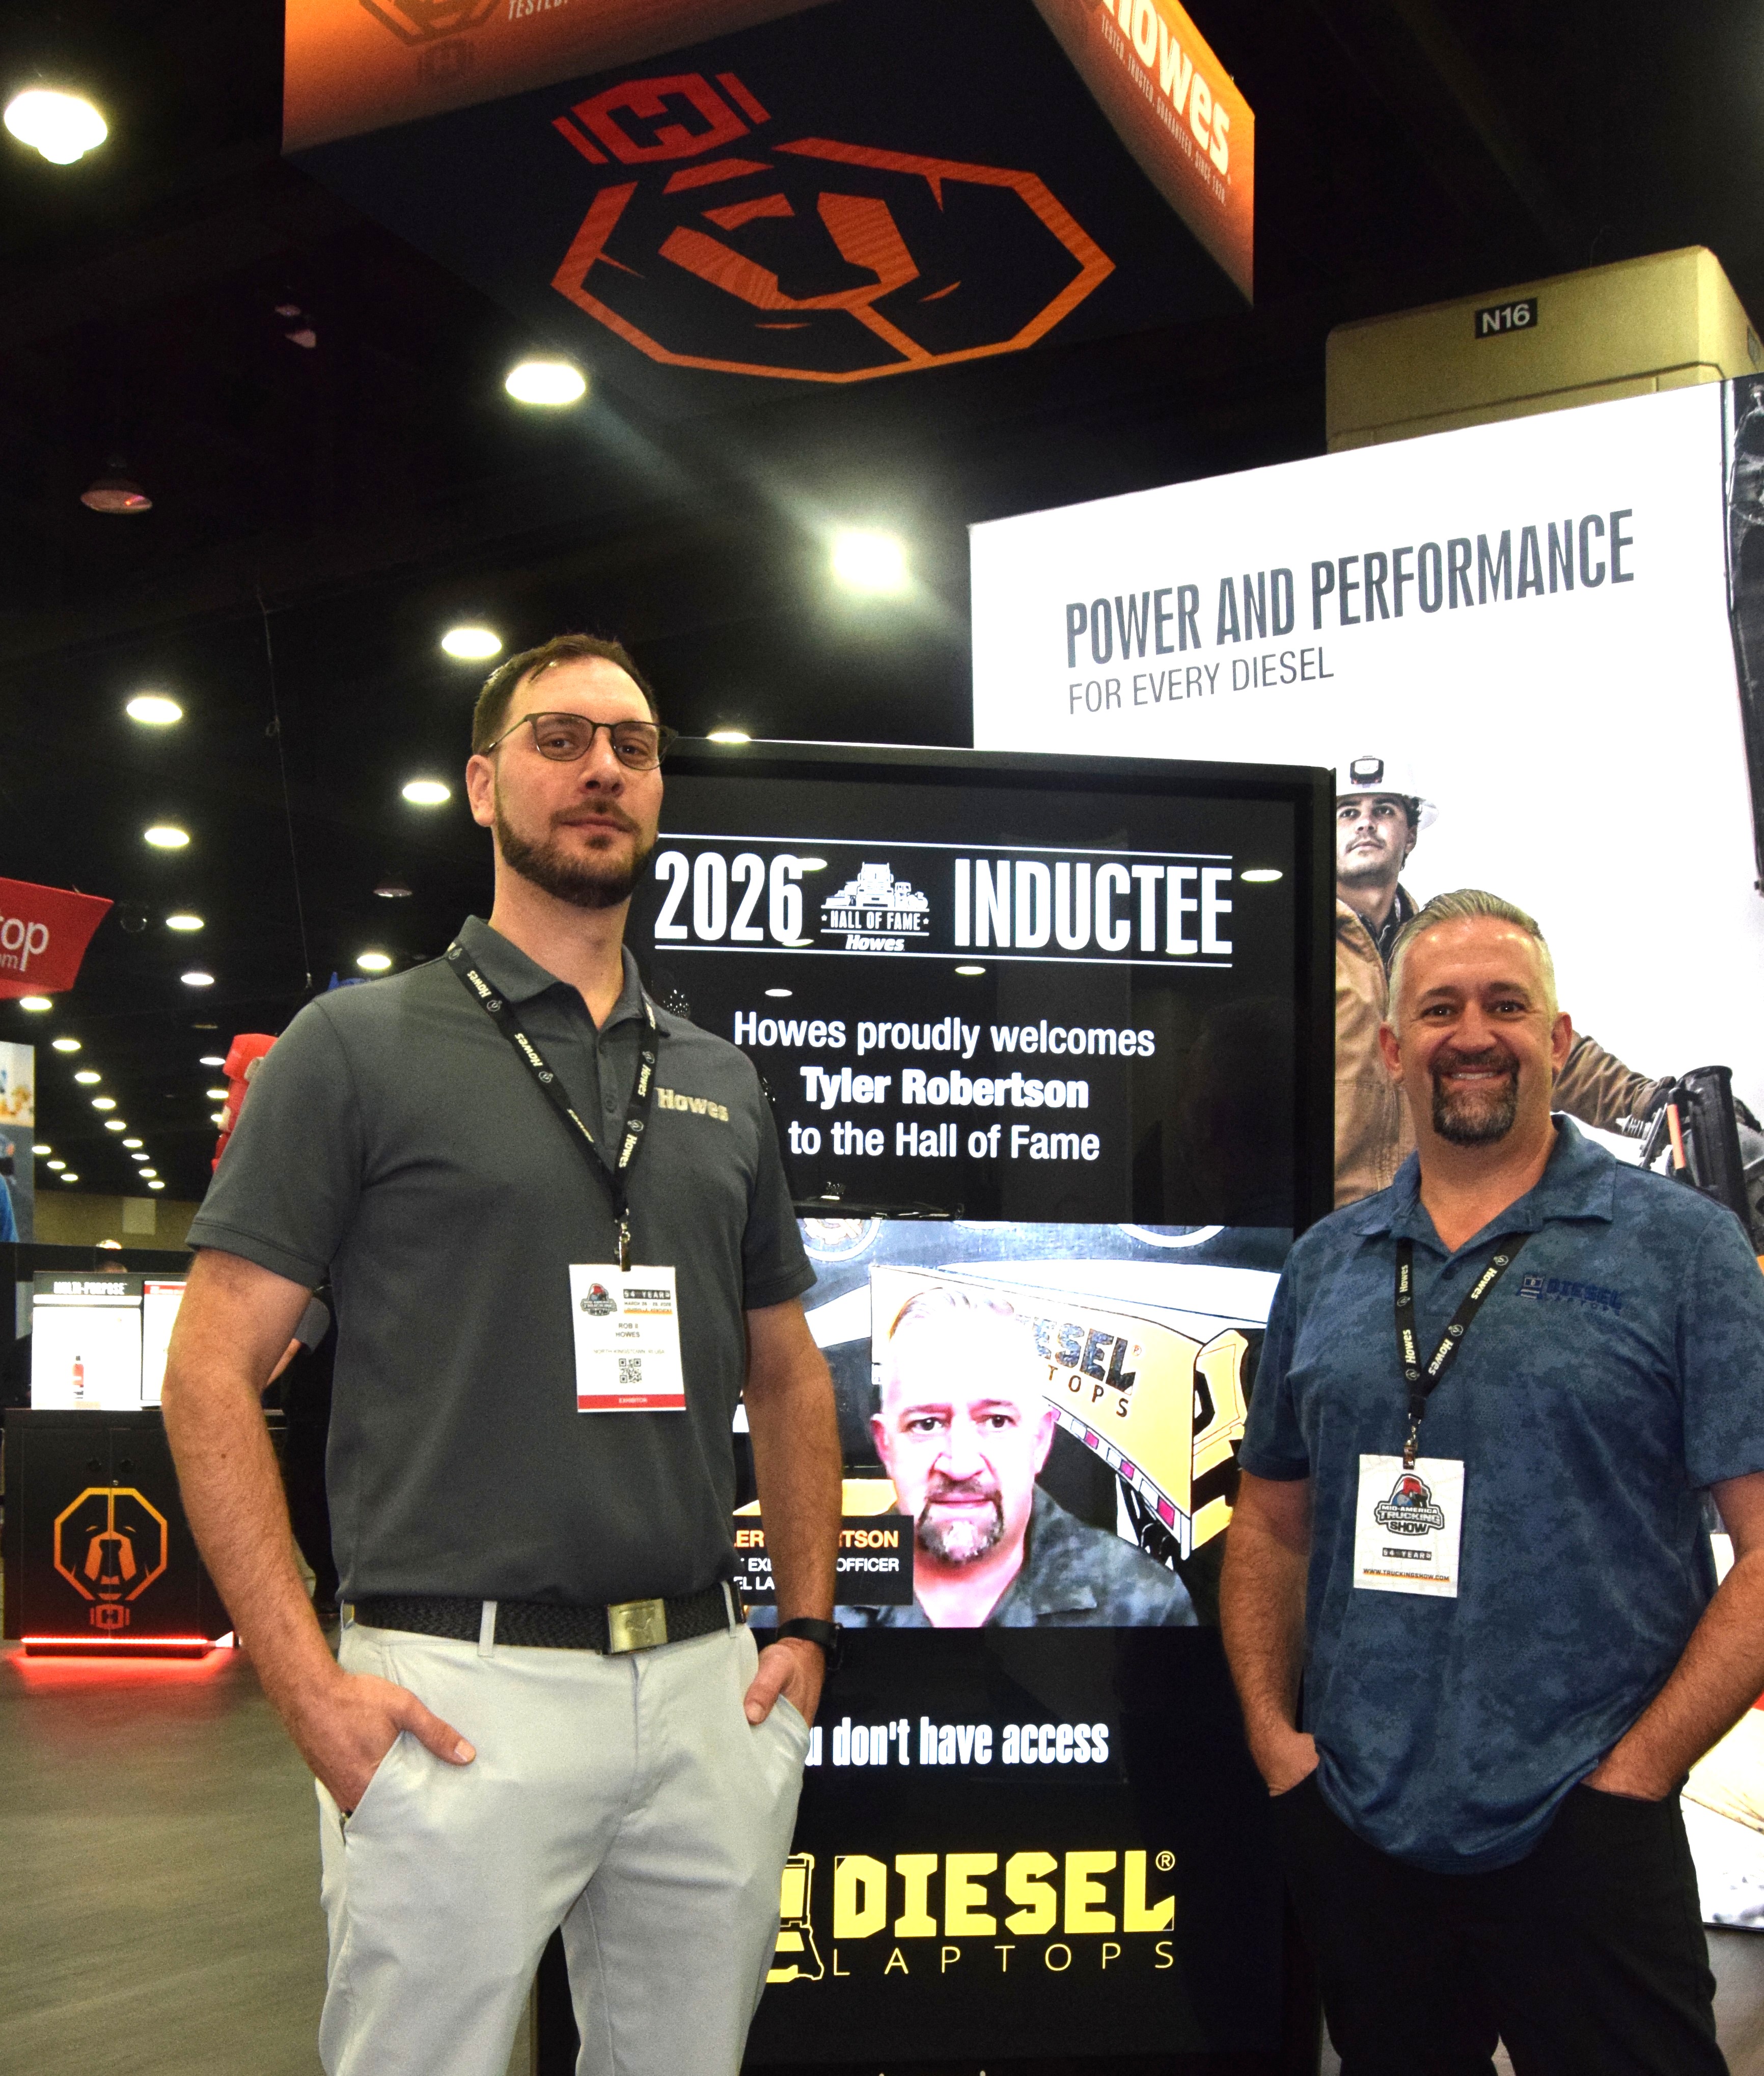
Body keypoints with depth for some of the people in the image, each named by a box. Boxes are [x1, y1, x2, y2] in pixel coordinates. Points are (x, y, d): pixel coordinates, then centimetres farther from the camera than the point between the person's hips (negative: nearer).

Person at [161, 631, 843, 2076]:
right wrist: (309, 1685, -12)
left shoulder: (722, 1083, 13)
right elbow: (213, 1373, -5)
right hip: (461, 1692, -4)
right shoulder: (359, 1047, -1)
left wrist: (806, 1628, 9)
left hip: (708, 1688, 5)